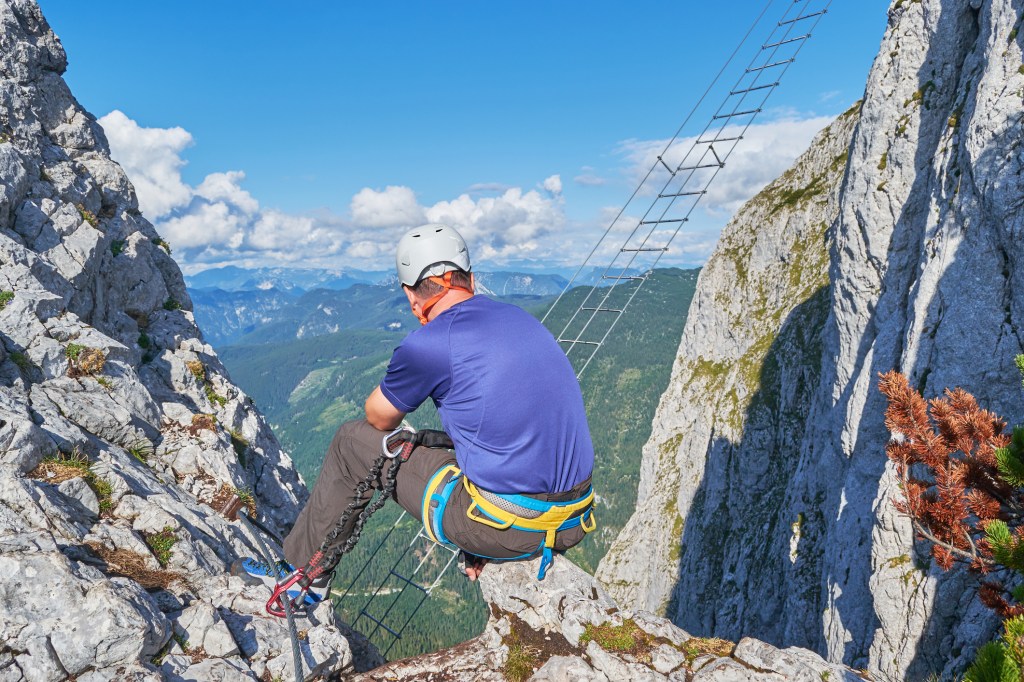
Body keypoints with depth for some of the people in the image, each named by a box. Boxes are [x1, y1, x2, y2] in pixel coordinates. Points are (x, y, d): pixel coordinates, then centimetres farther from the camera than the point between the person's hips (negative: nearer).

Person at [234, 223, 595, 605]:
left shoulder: (427, 345, -13)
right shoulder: (524, 320, 9)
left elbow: (379, 418, 7)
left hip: (504, 526, -6)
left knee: (352, 442, 12)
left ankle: (303, 575, 30)